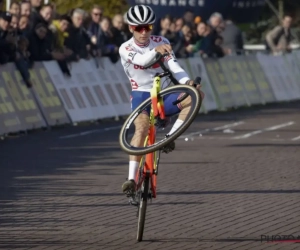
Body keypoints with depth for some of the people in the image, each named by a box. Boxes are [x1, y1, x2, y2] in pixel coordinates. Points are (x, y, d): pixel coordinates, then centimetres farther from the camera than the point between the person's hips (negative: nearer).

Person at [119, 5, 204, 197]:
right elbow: (142, 60, -28)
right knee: (142, 128, -32)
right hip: (141, 95, -3)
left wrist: (188, 82, -35)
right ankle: (131, 179, -35)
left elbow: (174, 65, -15)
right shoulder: (126, 49, -6)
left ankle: (170, 136, -20)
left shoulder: (161, 42, 0)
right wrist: (155, 50, -51)